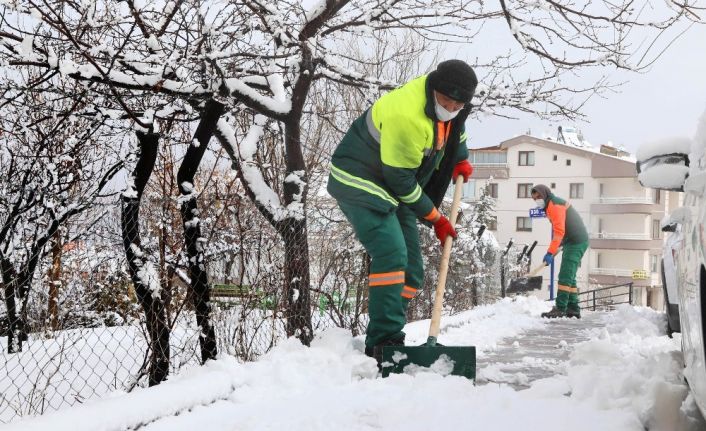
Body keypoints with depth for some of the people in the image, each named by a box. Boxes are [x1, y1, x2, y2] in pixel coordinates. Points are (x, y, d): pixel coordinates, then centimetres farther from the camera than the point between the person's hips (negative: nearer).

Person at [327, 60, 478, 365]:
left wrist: (461, 157, 8)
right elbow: (400, 179, -23)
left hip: (393, 190, 9)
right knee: (391, 254, -28)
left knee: (411, 270, 4)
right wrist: (435, 218, -13)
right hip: (360, 181, -9)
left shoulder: (443, 101, -3)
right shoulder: (406, 116, -30)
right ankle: (384, 342, -27)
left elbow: (454, 126, 24)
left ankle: (383, 342, 10)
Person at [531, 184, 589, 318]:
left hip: (576, 242, -11)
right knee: (570, 277, 12)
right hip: (574, 242, 11)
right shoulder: (552, 205, 18)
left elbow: (559, 232, -23)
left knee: (565, 276, -13)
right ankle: (573, 309, 14)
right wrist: (554, 250, 17)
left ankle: (560, 309, -15)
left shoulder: (554, 205, -15)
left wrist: (550, 252, -25)